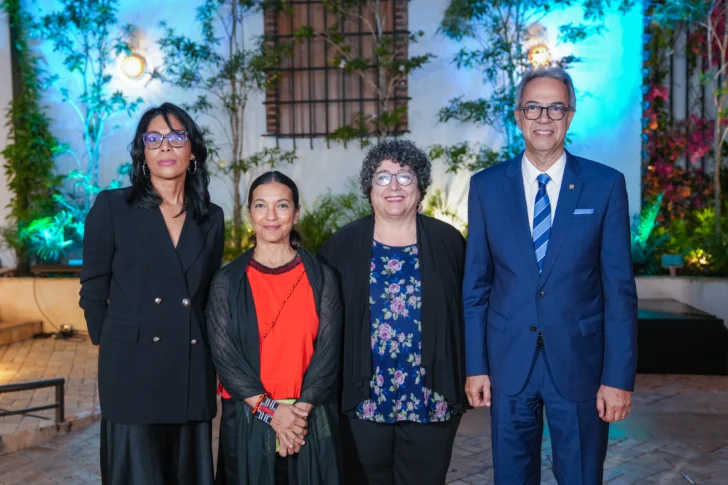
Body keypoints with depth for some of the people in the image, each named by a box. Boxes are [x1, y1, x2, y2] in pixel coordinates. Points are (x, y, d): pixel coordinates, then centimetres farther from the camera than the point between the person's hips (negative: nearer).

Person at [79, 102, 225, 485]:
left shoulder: (212, 218, 8)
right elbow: (93, 289, 2)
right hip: (132, 368, -3)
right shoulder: (112, 206, -2)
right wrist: (112, 347, 5)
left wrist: (206, 350, 13)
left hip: (193, 372, 3)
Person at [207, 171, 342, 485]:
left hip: (312, 422, 0)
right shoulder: (227, 282, 0)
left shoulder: (321, 278, 1)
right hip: (247, 420, 0)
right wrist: (271, 410, -13)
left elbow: (328, 351, -4)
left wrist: (299, 410, -14)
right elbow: (223, 355, -5)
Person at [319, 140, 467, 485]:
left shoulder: (447, 241, 2)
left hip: (431, 401, 1)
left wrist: (470, 378, 4)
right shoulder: (343, 244, 1)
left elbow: (466, 313, 7)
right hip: (363, 400, 0)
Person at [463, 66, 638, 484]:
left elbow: (619, 288, -3)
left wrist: (620, 375, -6)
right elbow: (476, 284, 3)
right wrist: (475, 365, 1)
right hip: (508, 362, 1)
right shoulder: (486, 186, 1)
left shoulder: (606, 185, -3)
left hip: (579, 361, -1)